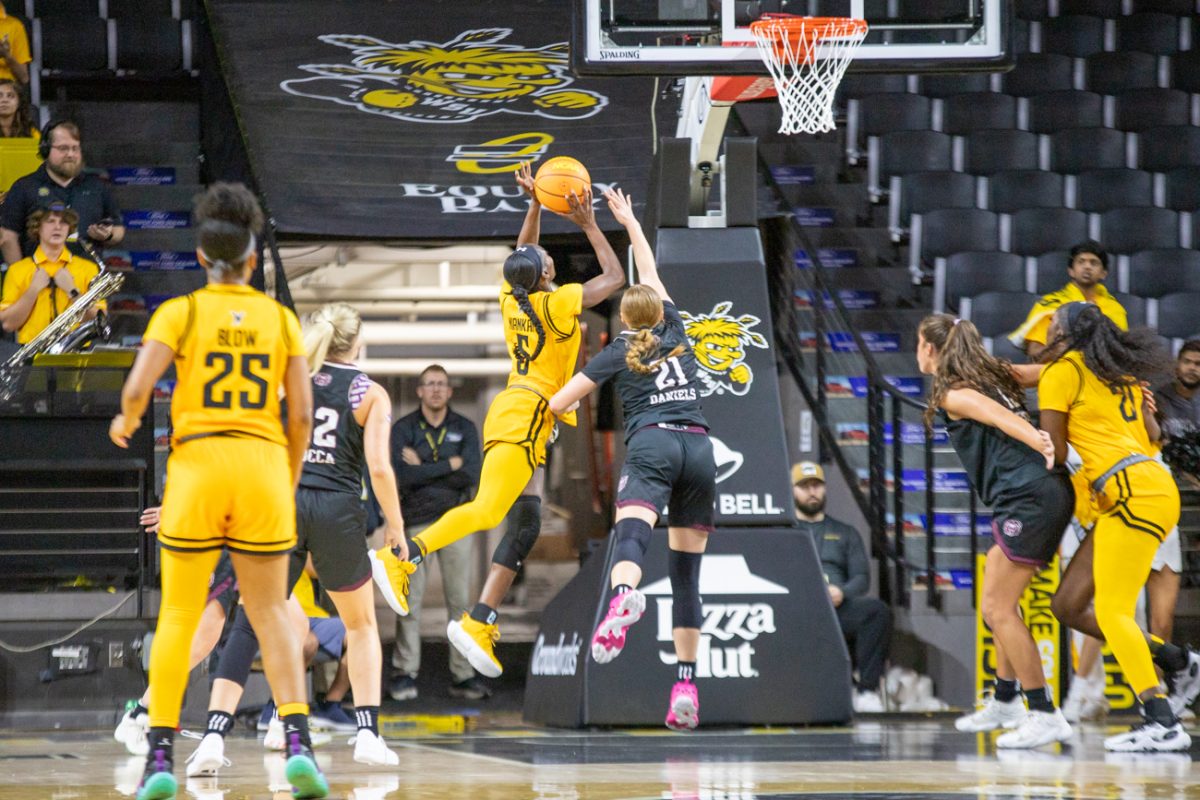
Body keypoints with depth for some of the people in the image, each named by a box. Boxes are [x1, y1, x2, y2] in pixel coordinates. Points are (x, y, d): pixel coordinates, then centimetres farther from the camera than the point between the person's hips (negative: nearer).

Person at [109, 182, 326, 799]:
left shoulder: (180, 313, 1)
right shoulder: (280, 319, 7)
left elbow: (137, 388, -11)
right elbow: (301, 416, 4)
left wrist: (126, 423, 12)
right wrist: (289, 484, 18)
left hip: (197, 463, -1)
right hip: (263, 466, 1)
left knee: (178, 615, 6)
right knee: (272, 615, 7)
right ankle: (298, 743, -11)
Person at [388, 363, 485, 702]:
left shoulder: (465, 429, 7)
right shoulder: (403, 429, 1)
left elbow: (471, 476, -8)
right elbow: (402, 475, -15)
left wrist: (423, 469, -10)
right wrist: (450, 465, -12)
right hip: (414, 521, -2)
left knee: (460, 598, 1)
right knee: (409, 599, -4)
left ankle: (463, 675, 4)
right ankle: (405, 674, -1)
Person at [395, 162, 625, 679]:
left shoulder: (512, 298, 10)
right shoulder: (557, 303, -8)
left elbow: (523, 254, 32)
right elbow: (614, 277, 4)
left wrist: (535, 203, 27)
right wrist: (589, 226, 9)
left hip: (510, 412, 9)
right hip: (525, 416, -9)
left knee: (526, 523, 4)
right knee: (487, 509, -21)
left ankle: (479, 623, -3)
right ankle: (403, 557, -33)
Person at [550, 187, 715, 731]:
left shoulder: (619, 353, 13)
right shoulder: (675, 333, 21)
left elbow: (558, 404, 12)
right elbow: (651, 275, 38)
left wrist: (570, 406, 36)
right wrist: (630, 222, 47)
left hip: (652, 446, -4)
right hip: (699, 447, 4)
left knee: (631, 532, -30)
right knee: (685, 572, 9)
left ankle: (623, 596, -65)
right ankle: (686, 684, 4)